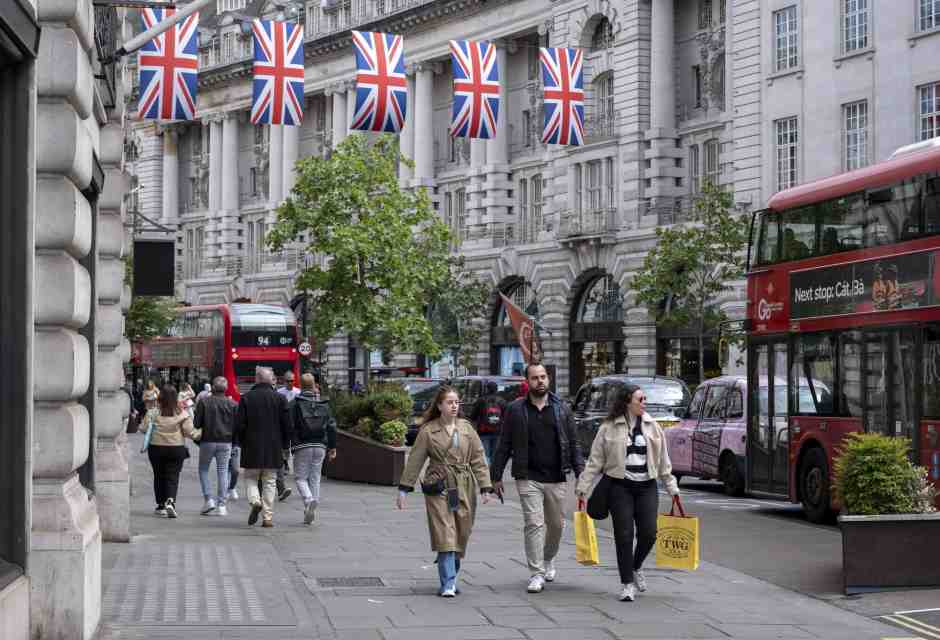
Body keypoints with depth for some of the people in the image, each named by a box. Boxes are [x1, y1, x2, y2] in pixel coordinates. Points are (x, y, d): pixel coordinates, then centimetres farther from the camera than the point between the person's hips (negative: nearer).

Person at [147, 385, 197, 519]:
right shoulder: (182, 414, -7)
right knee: (172, 477, 0)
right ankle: (170, 501, -23)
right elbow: (189, 432, -10)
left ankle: (161, 505, 21)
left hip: (156, 448, 1)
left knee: (159, 476, 14)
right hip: (176, 448, -1)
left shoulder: (153, 413, -5)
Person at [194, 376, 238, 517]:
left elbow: (197, 423, -4)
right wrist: (233, 440, 13)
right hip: (226, 442, 2)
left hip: (207, 441, -1)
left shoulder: (204, 403, -5)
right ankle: (221, 504, 3)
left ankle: (209, 499, -2)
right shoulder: (232, 404, -1)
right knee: (223, 472, 6)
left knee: (203, 470, 12)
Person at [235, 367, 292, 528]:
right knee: (269, 482, 8)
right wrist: (285, 445, 10)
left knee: (251, 478, 13)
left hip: (252, 448, -1)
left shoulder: (246, 398, -3)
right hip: (273, 448, 1)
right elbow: (287, 425, 0)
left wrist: (241, 442, 11)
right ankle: (268, 517, 4)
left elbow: (239, 425, -4)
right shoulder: (280, 398, -1)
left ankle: (255, 501, -15)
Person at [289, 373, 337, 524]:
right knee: (315, 477, 11)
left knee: (300, 477, 4)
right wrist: (332, 447, 12)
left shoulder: (295, 404, -5)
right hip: (320, 446, 4)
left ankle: (309, 499, -23)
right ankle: (311, 512, 12)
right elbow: (332, 426, 7)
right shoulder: (324, 404, 8)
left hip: (302, 446, -4)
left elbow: (290, 426, -9)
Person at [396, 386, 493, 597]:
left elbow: (478, 460, 9)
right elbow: (415, 461, 3)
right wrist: (404, 489, 0)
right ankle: (448, 584, -12)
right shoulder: (428, 430, 2)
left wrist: (485, 487, 1)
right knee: (445, 536, -11)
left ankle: (450, 577, 26)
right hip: (439, 489, -3)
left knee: (461, 536, 7)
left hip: (464, 490, 3)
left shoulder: (467, 428, 10)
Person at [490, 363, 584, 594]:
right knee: (534, 524, -9)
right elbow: (504, 445, 5)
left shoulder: (561, 408, 6)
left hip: (557, 479, 2)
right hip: (528, 478, -2)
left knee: (556, 524, 12)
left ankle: (548, 560, 38)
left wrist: (580, 472, -1)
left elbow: (573, 443, 9)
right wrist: (497, 477, 3)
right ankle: (536, 574, -4)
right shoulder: (515, 410, 1)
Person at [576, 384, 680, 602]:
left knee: (648, 533, -4)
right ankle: (627, 584, 7)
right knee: (624, 535, -3)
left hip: (647, 487, 3)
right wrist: (583, 489, -4)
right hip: (620, 487, -3)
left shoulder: (652, 426, 8)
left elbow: (663, 461, 14)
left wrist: (672, 489, 12)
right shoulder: (608, 428, -1)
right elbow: (595, 461, 1)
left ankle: (636, 567, 26)